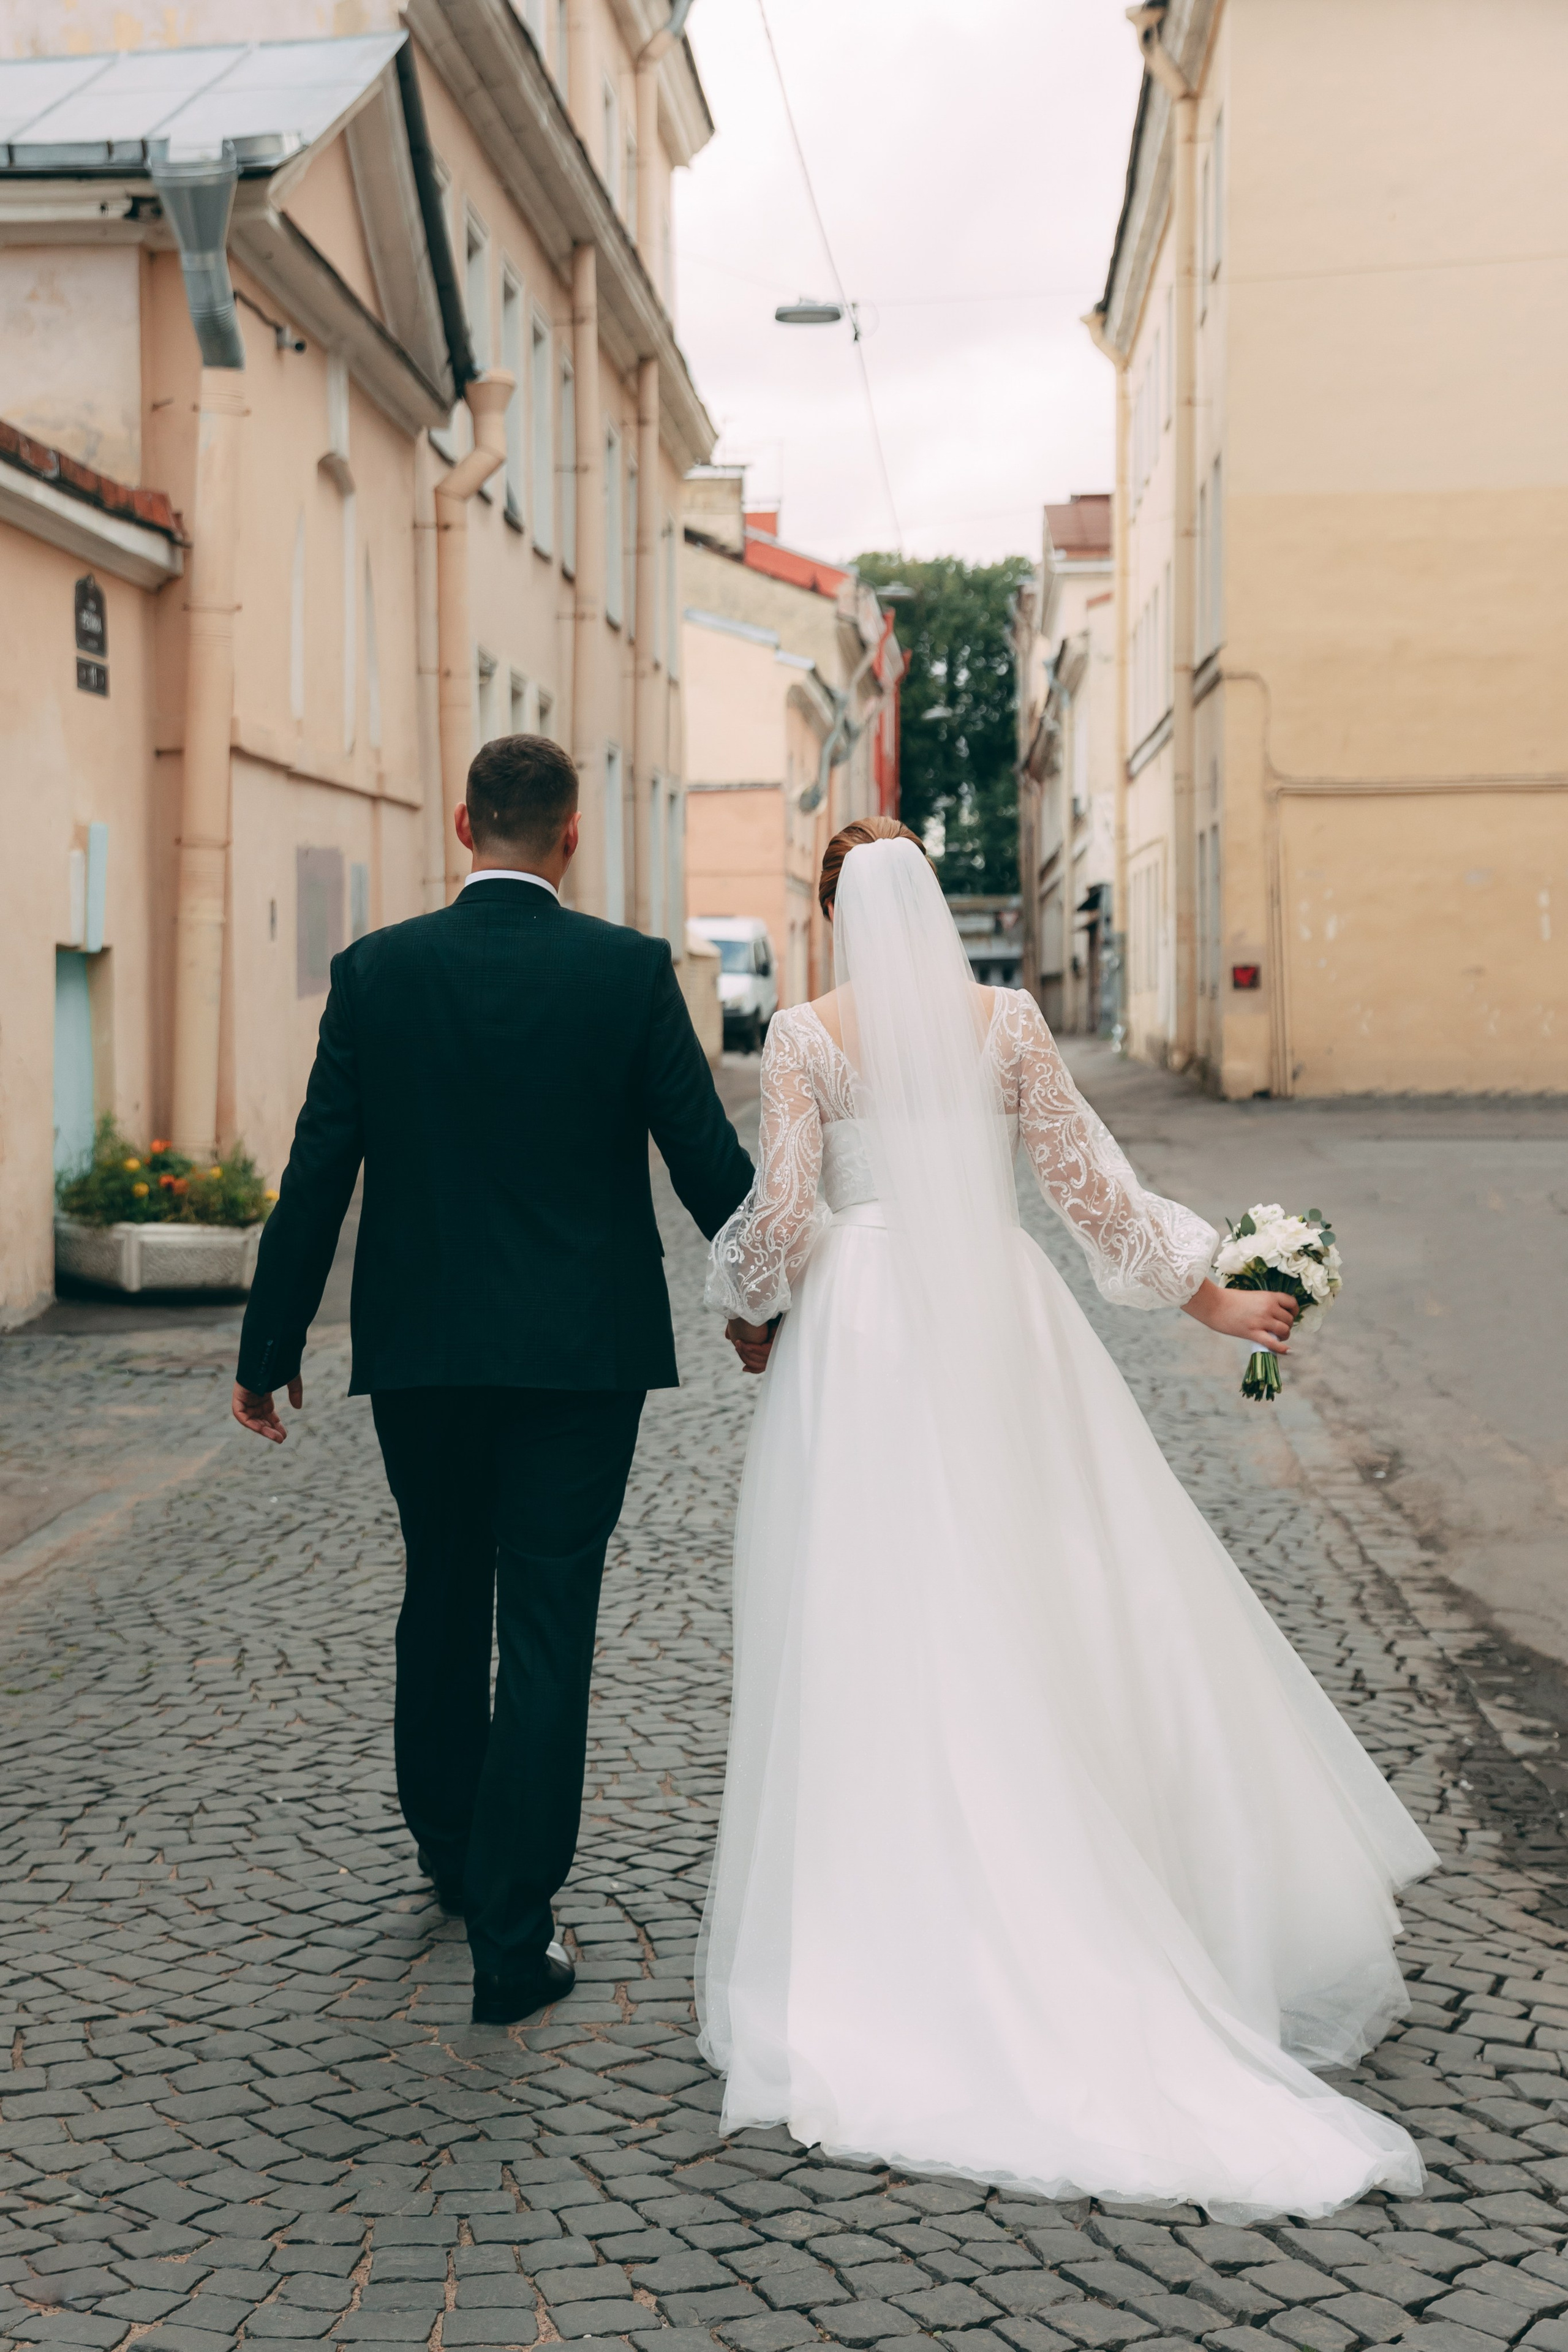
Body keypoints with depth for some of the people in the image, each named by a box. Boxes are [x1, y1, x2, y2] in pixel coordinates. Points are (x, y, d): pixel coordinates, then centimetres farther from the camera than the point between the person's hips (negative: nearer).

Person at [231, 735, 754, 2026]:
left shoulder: (376, 970, -3)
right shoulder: (631, 968, -7)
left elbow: (318, 1172, -2)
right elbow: (709, 1157, -5)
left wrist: (270, 1348, 6)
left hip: (418, 1349, 2)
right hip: (582, 1351, -2)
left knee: (442, 1603, 21)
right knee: (547, 1630, 2)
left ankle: (453, 1854, 40)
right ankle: (513, 1935, 4)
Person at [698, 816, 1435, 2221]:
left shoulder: (806, 1036, -3)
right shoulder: (1006, 1019, 1)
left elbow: (781, 1213, -8)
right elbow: (1090, 1186, 1)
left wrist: (754, 1315, 12)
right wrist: (1211, 1298, 10)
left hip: (859, 1333, -1)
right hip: (998, 1327, 1)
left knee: (879, 1638, 4)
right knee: (1050, 1609, 9)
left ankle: (894, 1925, 9)